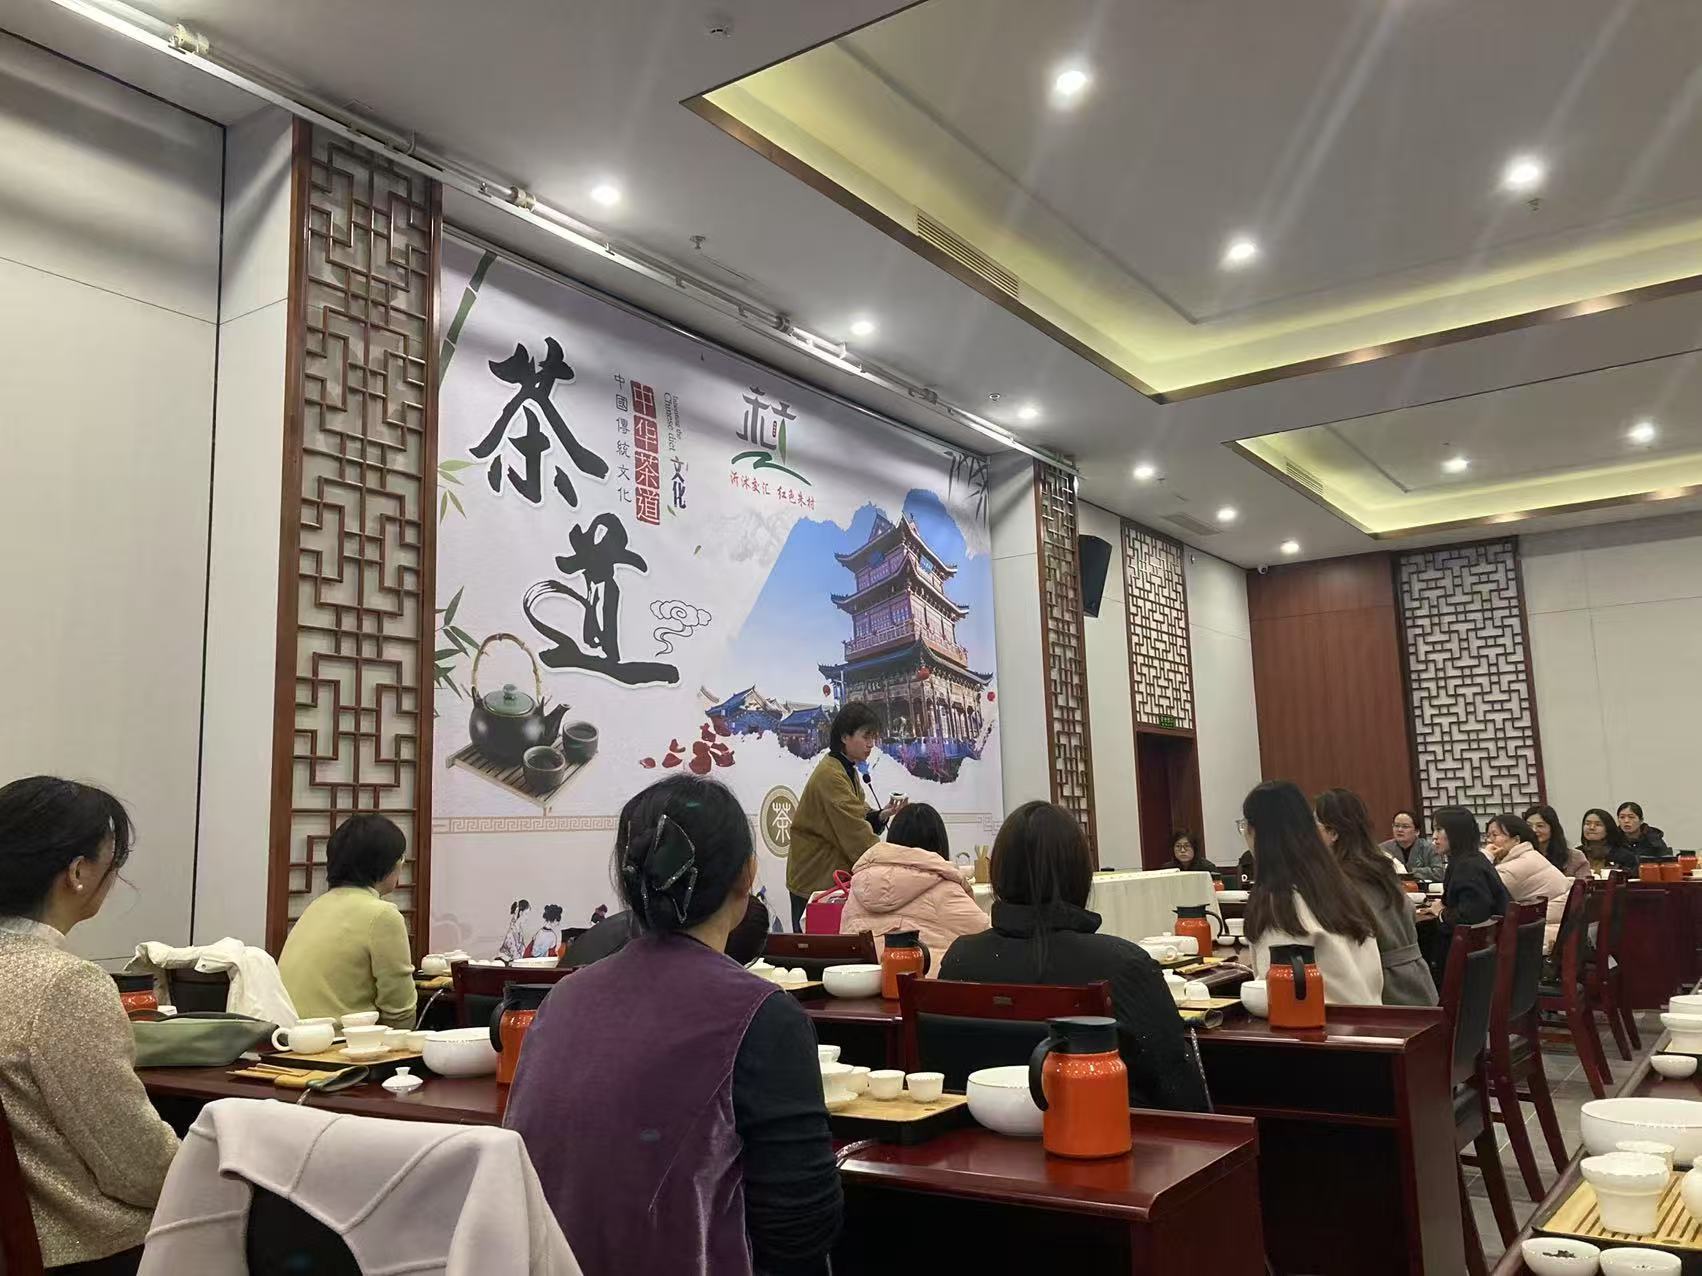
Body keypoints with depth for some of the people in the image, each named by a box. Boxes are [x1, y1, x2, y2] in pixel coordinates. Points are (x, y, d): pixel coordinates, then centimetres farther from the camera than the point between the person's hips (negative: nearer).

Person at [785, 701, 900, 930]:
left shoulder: (848, 771, 11)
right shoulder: (830, 775, -20)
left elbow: (857, 818, 9)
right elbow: (855, 830, -25)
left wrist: (880, 816, -10)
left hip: (836, 875, 9)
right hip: (815, 879, -9)